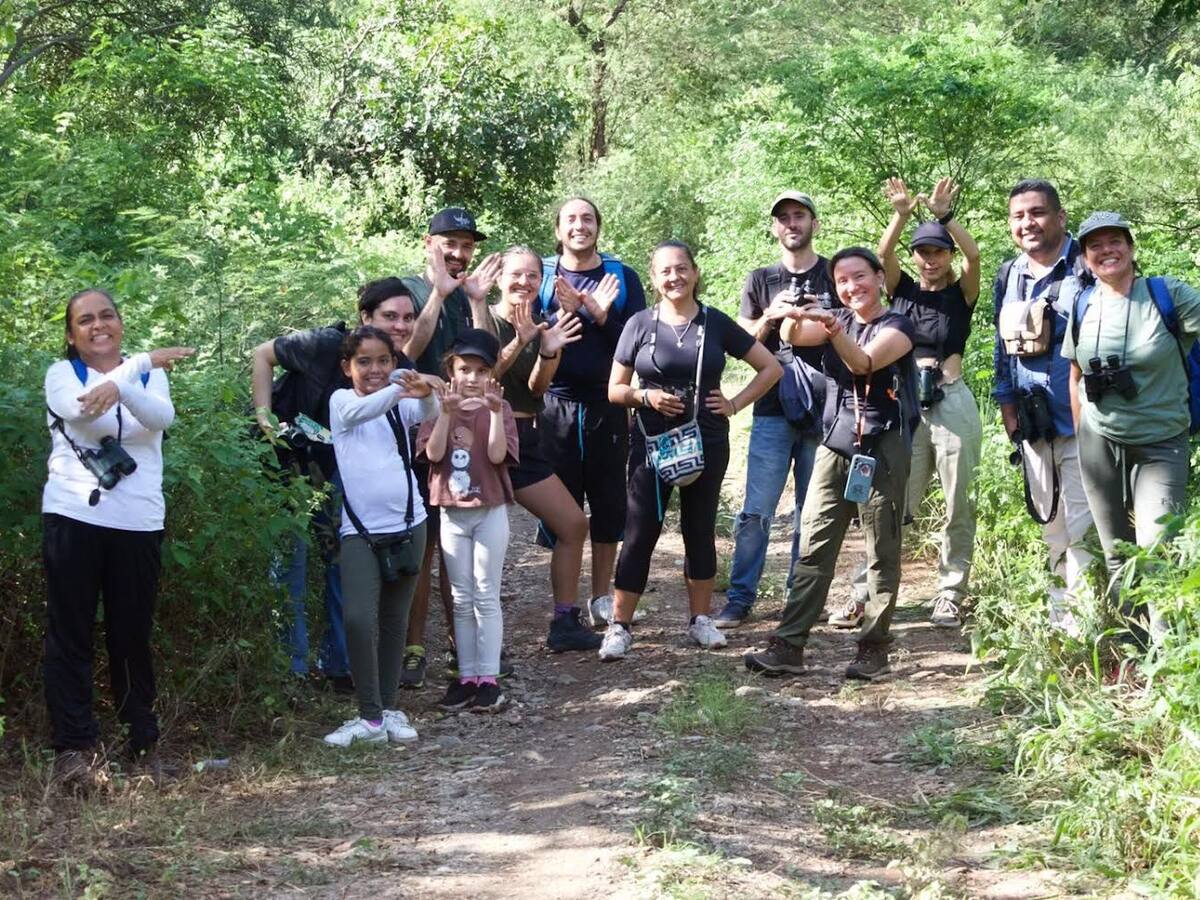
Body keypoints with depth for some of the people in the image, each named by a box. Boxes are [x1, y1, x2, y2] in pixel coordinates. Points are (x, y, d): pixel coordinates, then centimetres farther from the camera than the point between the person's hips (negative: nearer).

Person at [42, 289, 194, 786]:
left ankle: (142, 741, 16)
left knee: (133, 634, 6)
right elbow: (81, 410, -17)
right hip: (73, 517, -1)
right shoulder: (62, 373, 6)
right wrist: (142, 363, -18)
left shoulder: (148, 373, 11)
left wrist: (120, 388, -31)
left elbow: (163, 416, -11)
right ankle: (74, 746, 1)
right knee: (69, 634, -2)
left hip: (137, 522, 2)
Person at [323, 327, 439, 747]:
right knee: (358, 618, -17)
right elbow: (359, 411, -23)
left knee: (395, 621, 10)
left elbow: (428, 414, -15)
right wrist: (396, 391, -41)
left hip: (407, 524, 3)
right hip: (360, 529, -3)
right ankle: (370, 716, -8)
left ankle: (389, 708, 21)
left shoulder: (401, 403, 6)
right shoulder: (341, 400, 1)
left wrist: (425, 393, -38)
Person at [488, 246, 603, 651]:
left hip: (525, 440, 7)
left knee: (574, 525, 7)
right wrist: (519, 343, -28)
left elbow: (537, 388, -2)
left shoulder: (541, 327, 11)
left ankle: (566, 623, 15)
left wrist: (548, 352, -20)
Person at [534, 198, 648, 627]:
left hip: (608, 405, 1)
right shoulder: (541, 275, 5)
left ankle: (602, 598, 16)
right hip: (556, 405, -1)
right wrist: (567, 311, -18)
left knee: (608, 503, 6)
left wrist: (601, 315, -15)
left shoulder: (622, 277, 6)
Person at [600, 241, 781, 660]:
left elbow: (770, 368, 7)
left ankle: (700, 619, 21)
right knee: (640, 533, -3)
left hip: (707, 444, 1)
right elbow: (615, 390, 2)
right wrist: (646, 396, -16)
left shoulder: (716, 323, 2)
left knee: (700, 530, 10)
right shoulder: (640, 324, 0)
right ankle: (619, 626, 1)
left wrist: (735, 404, -1)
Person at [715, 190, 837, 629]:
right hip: (772, 410, 0)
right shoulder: (761, 280, 12)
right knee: (756, 511, -5)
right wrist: (770, 318, -10)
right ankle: (740, 598, 0)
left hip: (823, 409, 0)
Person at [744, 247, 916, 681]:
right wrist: (793, 317, -25)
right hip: (836, 445, 5)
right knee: (812, 549, 0)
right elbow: (792, 336, -4)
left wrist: (833, 330, -34)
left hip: (881, 447, -5)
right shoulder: (837, 320, 14)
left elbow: (864, 362, -19)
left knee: (882, 553, 1)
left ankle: (874, 648, 7)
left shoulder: (897, 326, -1)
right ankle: (788, 646, -1)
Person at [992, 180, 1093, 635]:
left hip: (1079, 420, -6)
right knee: (1049, 521, 14)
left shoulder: (1086, 266, -8)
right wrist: (1006, 403, 14)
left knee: (1081, 525, -9)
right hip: (1032, 422, 6)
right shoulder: (1008, 277, 11)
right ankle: (1060, 611, 24)